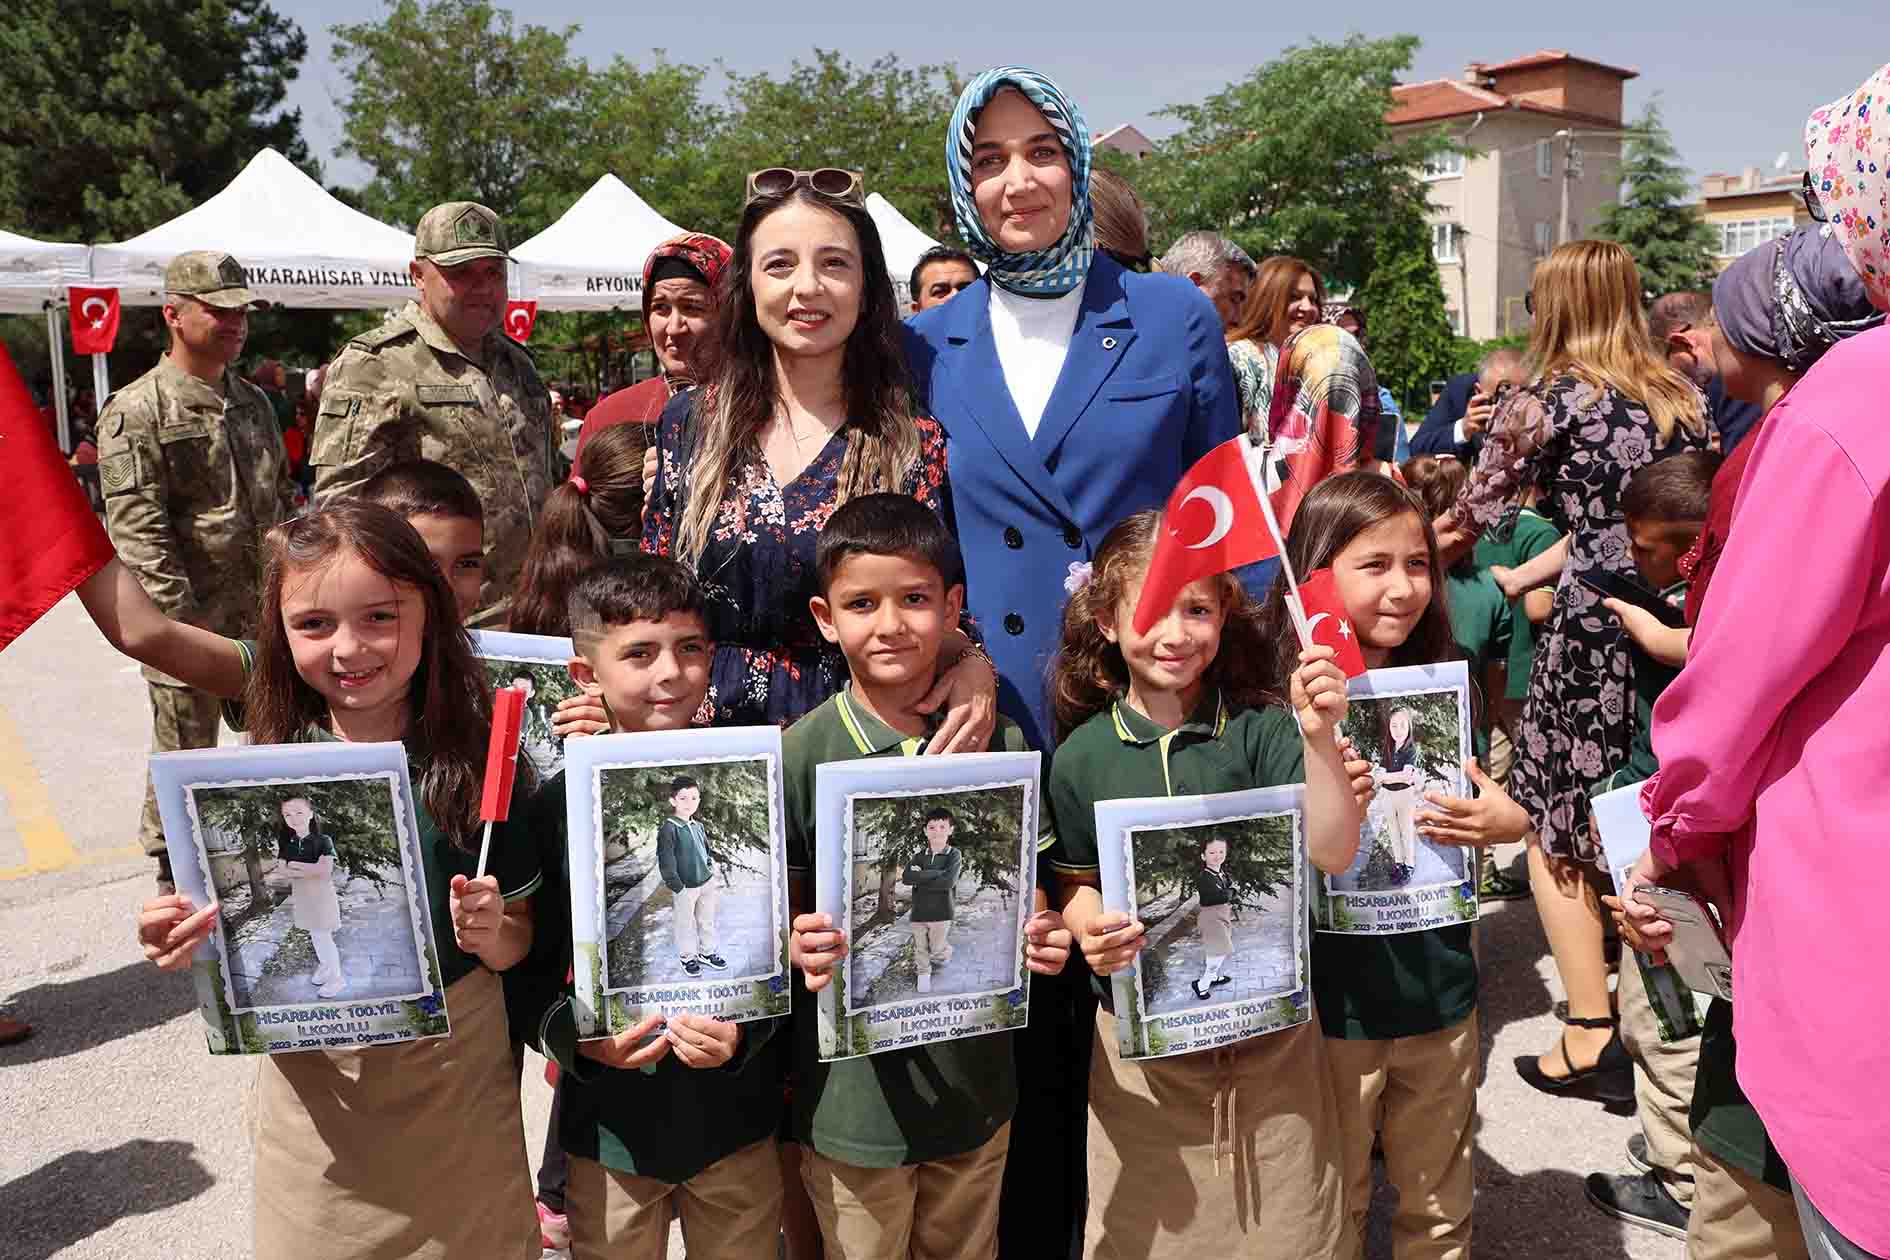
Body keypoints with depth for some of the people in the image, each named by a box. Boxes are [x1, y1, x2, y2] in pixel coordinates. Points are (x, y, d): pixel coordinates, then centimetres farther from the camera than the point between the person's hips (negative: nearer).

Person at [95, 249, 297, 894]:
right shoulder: (137, 413, -10)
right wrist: (186, 628, -21)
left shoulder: (254, 403, 12)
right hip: (188, 625, -6)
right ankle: (177, 884, 22)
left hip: (267, 619, 6)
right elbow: (139, 535, -16)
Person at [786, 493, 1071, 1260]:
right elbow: (778, 914, -5)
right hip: (853, 1091, -3)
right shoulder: (799, 756, -12)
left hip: (976, 1084, 3)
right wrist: (802, 948, -26)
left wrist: (1040, 938, -15)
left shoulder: (1000, 744, -2)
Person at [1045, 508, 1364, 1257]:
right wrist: (1089, 930, -15)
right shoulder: (1082, 757, -5)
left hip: (1271, 1033, 0)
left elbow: (1332, 853, -15)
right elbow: (1076, 883, 7)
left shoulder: (1261, 727, -7)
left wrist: (1320, 739, -28)